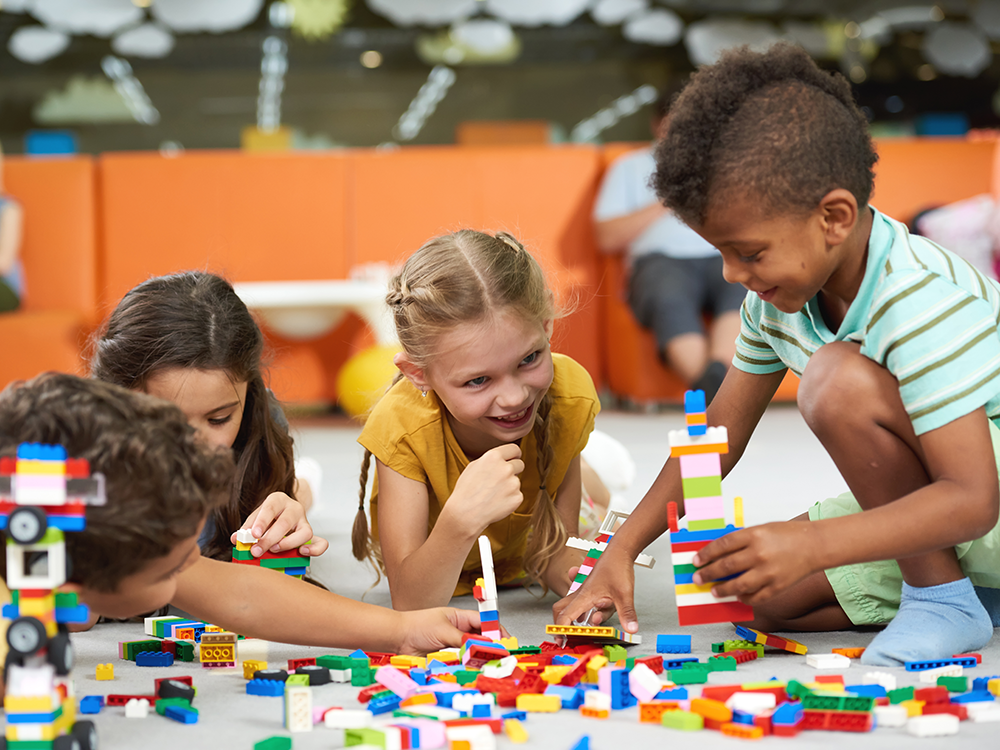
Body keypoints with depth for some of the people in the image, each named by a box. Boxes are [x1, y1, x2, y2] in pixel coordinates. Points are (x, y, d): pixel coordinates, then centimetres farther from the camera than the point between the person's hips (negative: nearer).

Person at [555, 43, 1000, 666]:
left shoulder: (921, 304, -30)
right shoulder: (779, 291, -3)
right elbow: (718, 434, 5)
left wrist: (809, 545, -44)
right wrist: (622, 551, -1)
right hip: (919, 502, 9)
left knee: (840, 381, -29)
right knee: (763, 594, -2)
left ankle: (943, 598, -14)